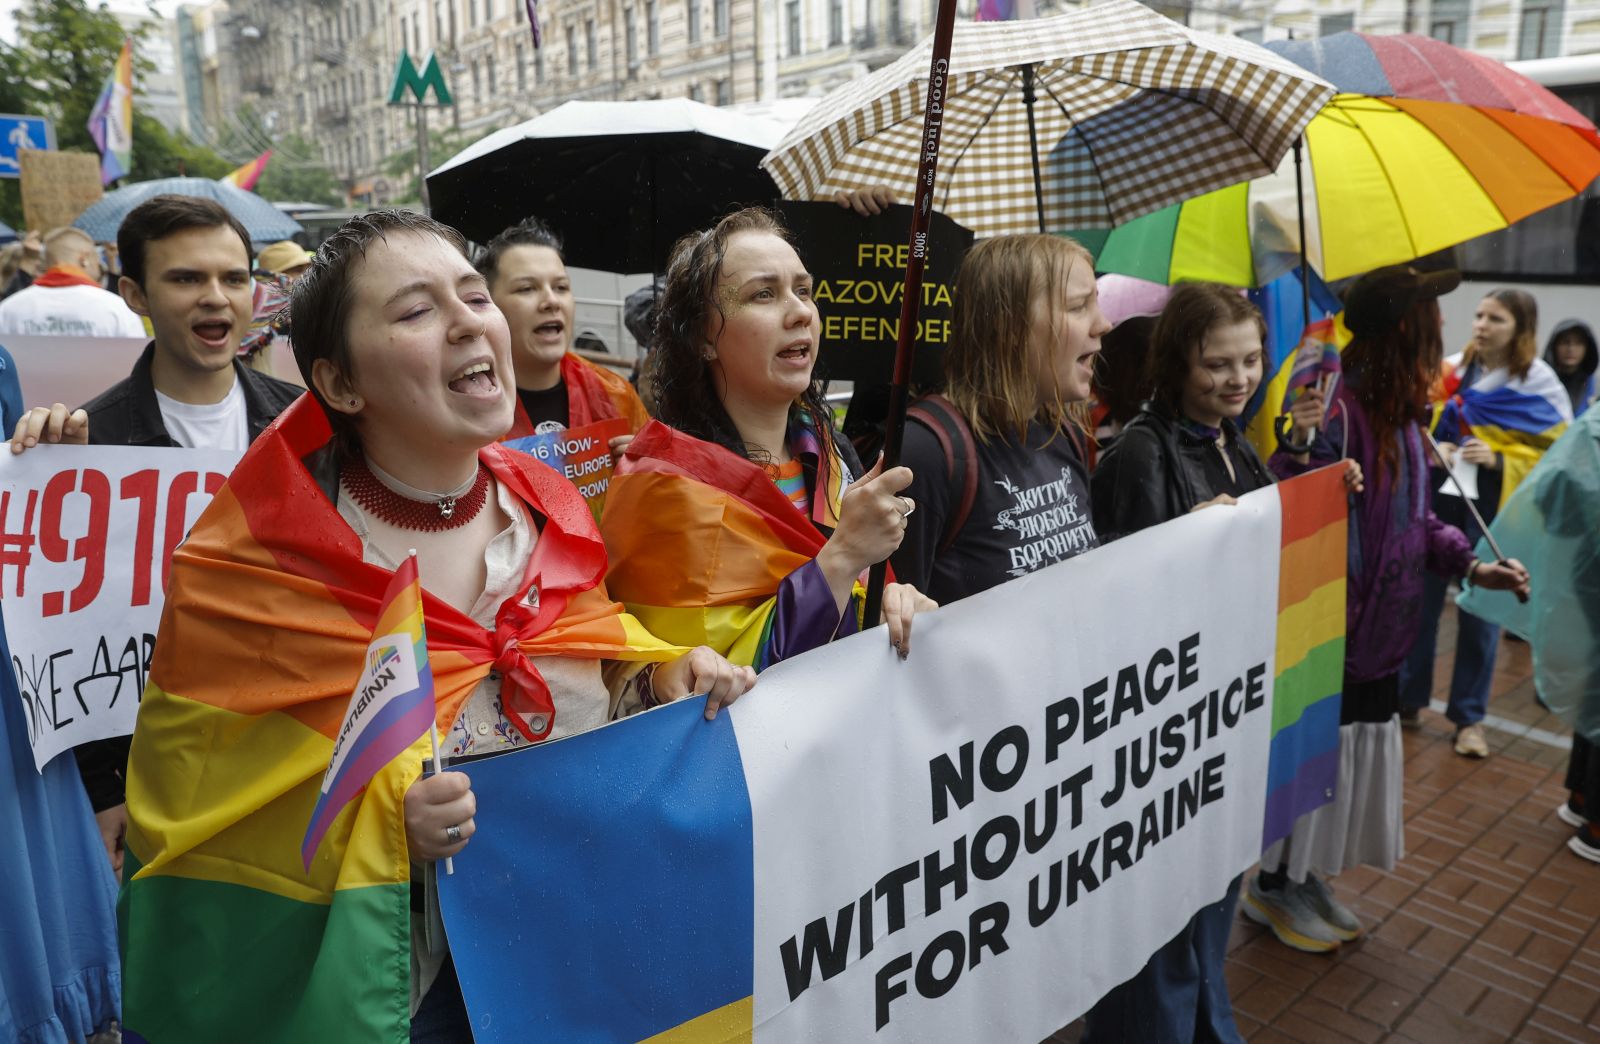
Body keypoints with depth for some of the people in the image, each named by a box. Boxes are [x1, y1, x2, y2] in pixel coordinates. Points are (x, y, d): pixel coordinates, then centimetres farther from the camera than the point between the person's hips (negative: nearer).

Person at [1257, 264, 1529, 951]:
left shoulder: (1397, 411, 8)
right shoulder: (1338, 411, -23)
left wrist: (1470, 565, 8)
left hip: (1376, 630, 10)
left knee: (1351, 759, 19)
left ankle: (1305, 879, 37)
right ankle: (1273, 888, 27)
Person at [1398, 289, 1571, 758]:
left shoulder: (1540, 384, -2)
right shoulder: (1451, 371, 5)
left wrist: (1498, 460, -18)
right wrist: (1432, 450, -10)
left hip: (1492, 512, -2)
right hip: (1437, 501, 2)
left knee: (1480, 610, 4)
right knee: (1420, 602, 6)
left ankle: (1469, 716, 19)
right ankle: (1408, 700, 22)